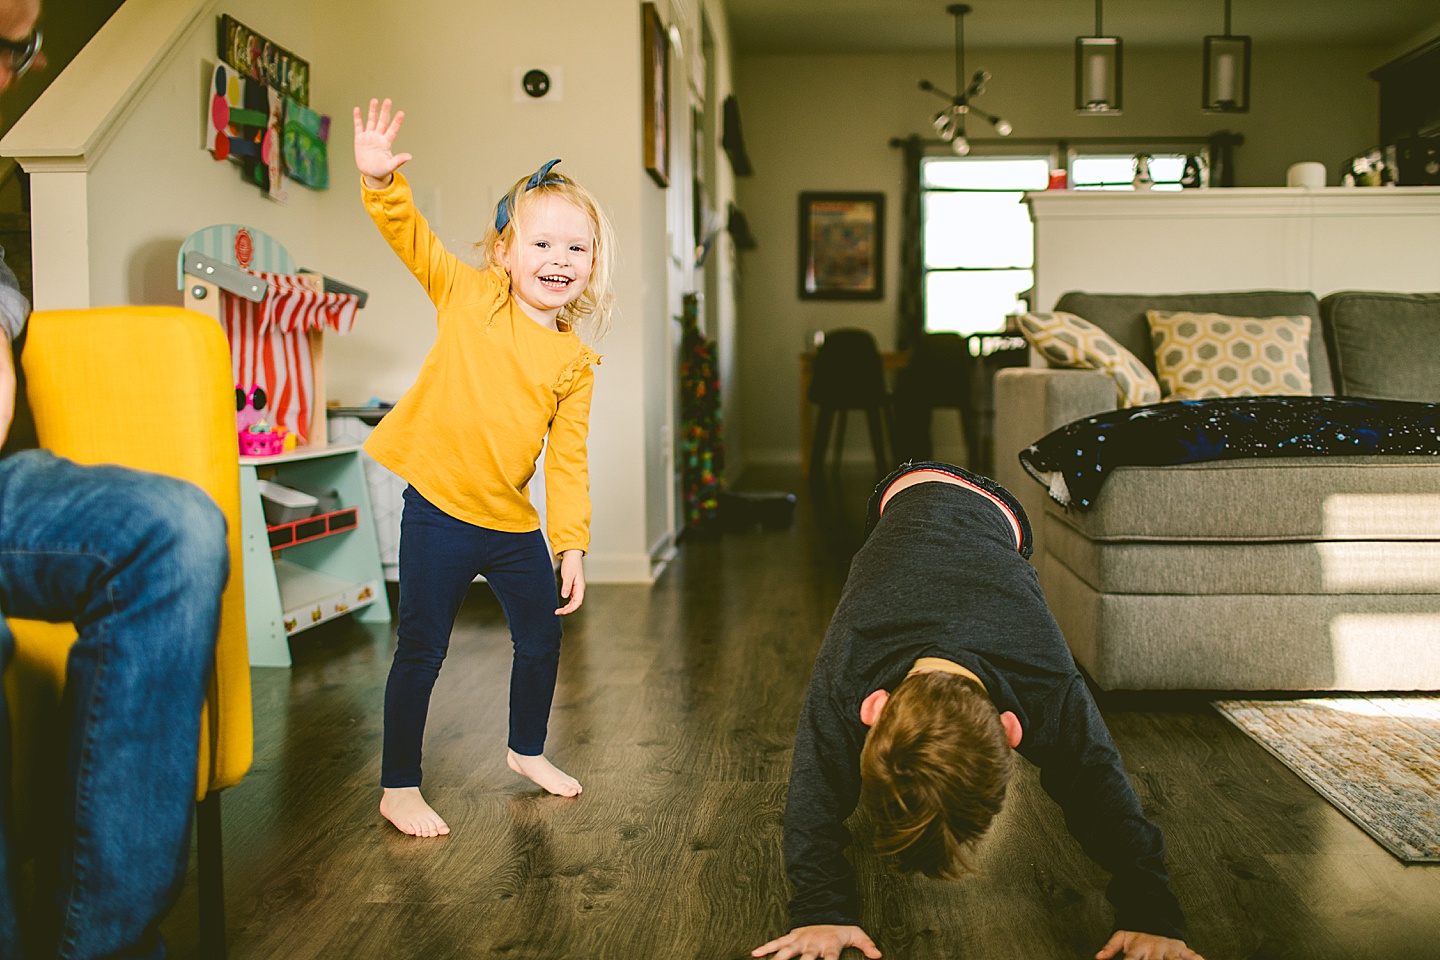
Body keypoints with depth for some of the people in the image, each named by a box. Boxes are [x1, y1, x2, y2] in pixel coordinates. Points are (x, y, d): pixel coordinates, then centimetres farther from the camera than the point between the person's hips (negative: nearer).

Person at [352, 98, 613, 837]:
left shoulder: (574, 361, 1)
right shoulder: (467, 296, -4)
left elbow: (567, 459, 2)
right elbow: (410, 235, -12)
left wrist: (571, 544, -2)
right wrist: (381, 179, -32)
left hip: (515, 525, 4)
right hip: (438, 511, -4)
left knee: (541, 642, 16)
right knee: (421, 651, 2)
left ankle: (527, 751, 42)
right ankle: (399, 788, 18)